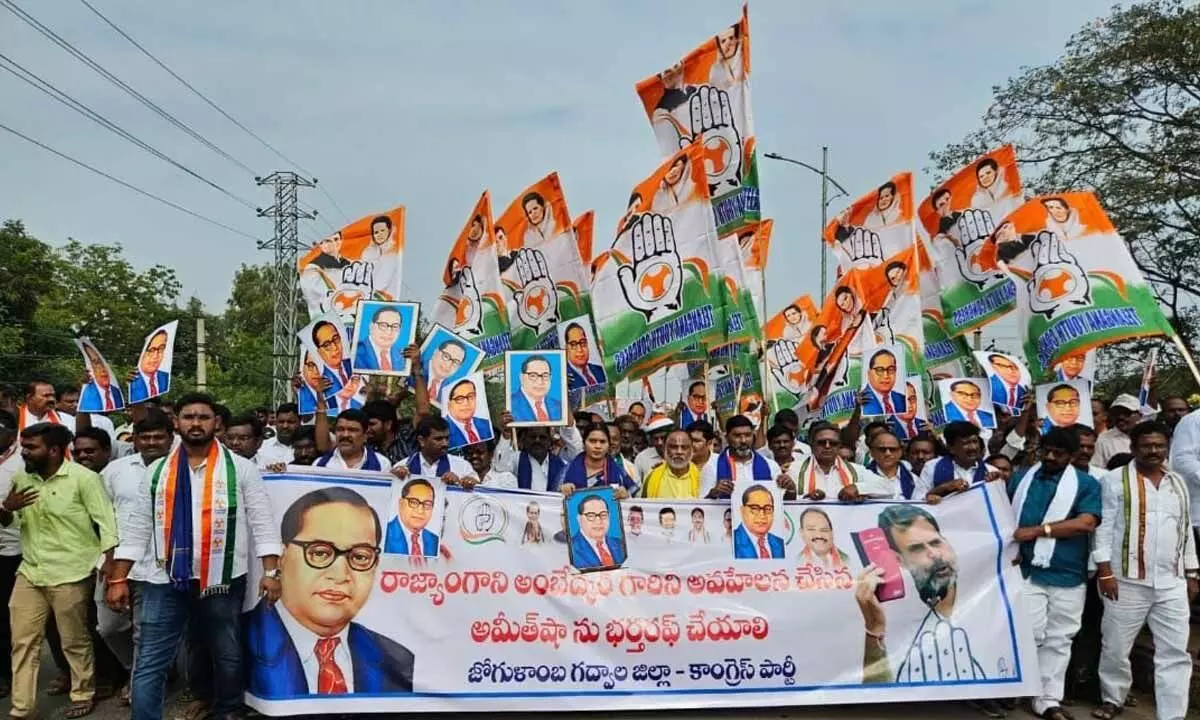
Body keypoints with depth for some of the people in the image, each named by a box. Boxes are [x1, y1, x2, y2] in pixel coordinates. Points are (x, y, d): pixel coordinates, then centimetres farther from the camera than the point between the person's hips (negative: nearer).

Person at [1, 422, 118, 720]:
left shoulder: (83, 478, -12)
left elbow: (106, 522, -12)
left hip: (70, 575, -6)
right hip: (29, 573, 6)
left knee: (75, 640, 7)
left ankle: (83, 695, 26)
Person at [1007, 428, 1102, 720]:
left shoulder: (1087, 484, 2)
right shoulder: (1021, 478, 9)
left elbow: (1086, 523, -11)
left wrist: (1037, 530, -15)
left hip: (1068, 576, 0)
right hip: (1026, 571, 0)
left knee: (1058, 640, 8)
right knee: (1030, 634, -6)